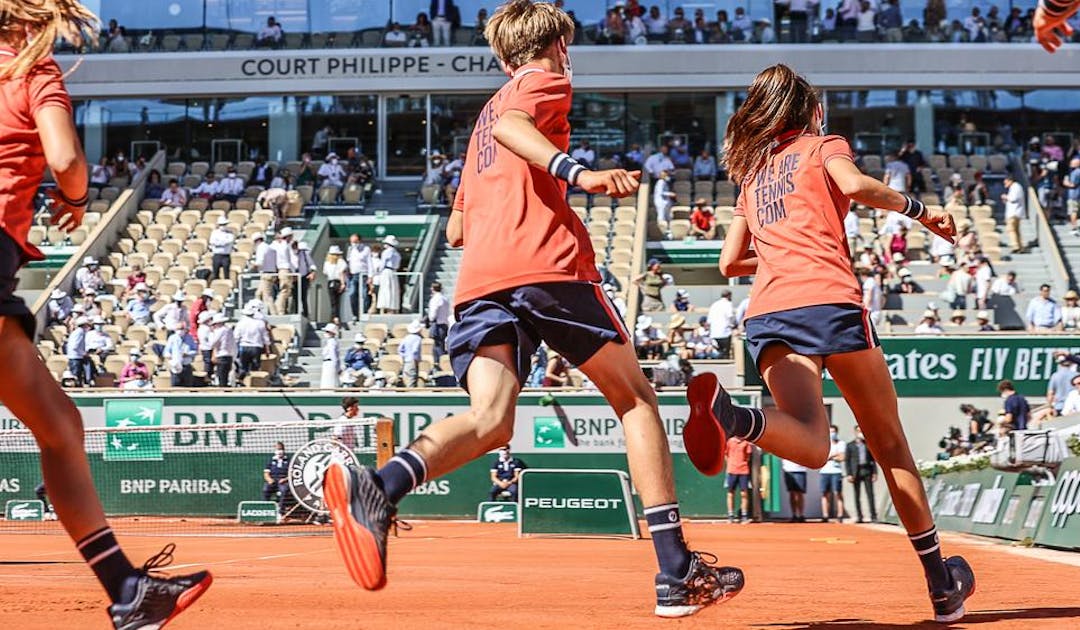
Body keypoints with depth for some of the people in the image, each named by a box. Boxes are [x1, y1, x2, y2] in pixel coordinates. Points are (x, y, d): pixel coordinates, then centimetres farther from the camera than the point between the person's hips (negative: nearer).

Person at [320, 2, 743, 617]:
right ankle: (677, 571, 4)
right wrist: (576, 172, -28)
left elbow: (456, 228, 34)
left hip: (479, 282, 6)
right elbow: (512, 125, -13)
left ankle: (377, 487, -44)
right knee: (634, 397, 9)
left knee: (489, 421, -13)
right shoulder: (547, 82, 12)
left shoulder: (485, 112, 34)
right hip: (549, 264, -5)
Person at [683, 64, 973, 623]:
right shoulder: (823, 146, 15)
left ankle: (728, 413, -45)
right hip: (828, 300, -4)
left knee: (812, 445, -14)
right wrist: (919, 210, 4)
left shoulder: (753, 171, 29)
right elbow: (854, 184, -8)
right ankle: (943, 586, 6)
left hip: (765, 313, 4)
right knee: (889, 445, 7)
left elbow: (730, 262, 29)